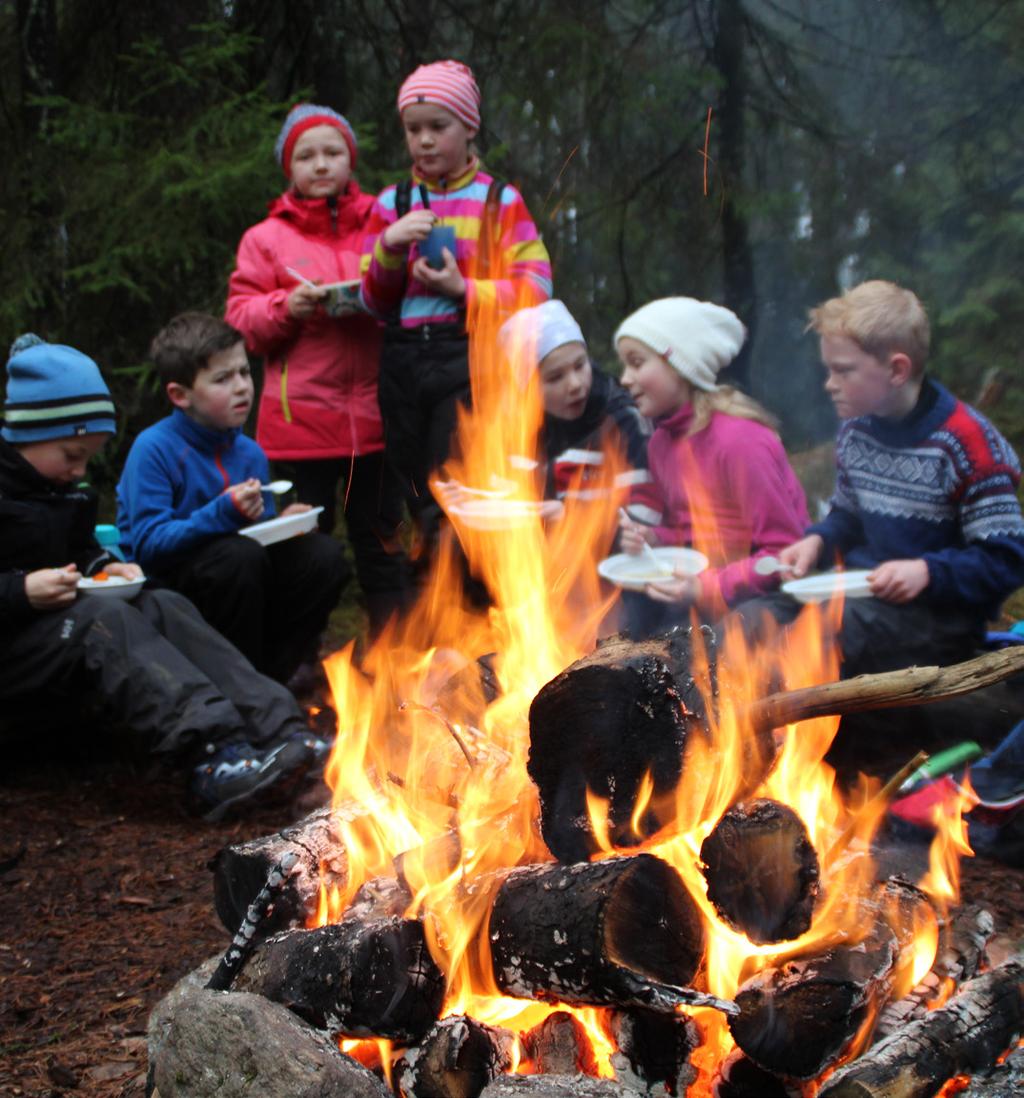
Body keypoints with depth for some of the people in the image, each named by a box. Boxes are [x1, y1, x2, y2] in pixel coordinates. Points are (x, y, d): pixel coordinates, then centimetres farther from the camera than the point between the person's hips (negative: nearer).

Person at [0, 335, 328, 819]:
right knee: (101, 617, -32)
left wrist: (102, 565, 6)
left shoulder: (65, 488, 14)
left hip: (54, 625, 9)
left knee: (164, 606, -12)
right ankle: (214, 752, -50)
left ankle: (278, 729, -29)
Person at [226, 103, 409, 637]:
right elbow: (240, 319, 3)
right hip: (299, 419, -1)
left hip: (372, 412, 1)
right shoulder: (265, 238, 7)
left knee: (380, 538, 9)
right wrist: (285, 307, -14)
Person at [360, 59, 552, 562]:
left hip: (469, 357, -4)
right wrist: (390, 248, -7)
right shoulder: (392, 202, 13)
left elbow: (535, 287, -4)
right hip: (404, 363, 4)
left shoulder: (499, 199, 3)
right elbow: (375, 302, 11)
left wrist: (464, 289, -15)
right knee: (419, 504, 9)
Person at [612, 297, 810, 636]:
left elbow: (784, 551, -18)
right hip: (697, 579, 7)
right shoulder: (661, 442, 7)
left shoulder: (740, 439, -19)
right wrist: (651, 538, -4)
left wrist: (707, 589, -25)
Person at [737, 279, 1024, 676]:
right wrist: (818, 540, 2)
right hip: (865, 596, 7)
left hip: (941, 612, -7)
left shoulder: (965, 443, -13)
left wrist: (927, 571, -26)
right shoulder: (854, 431, 8)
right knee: (746, 623, -19)